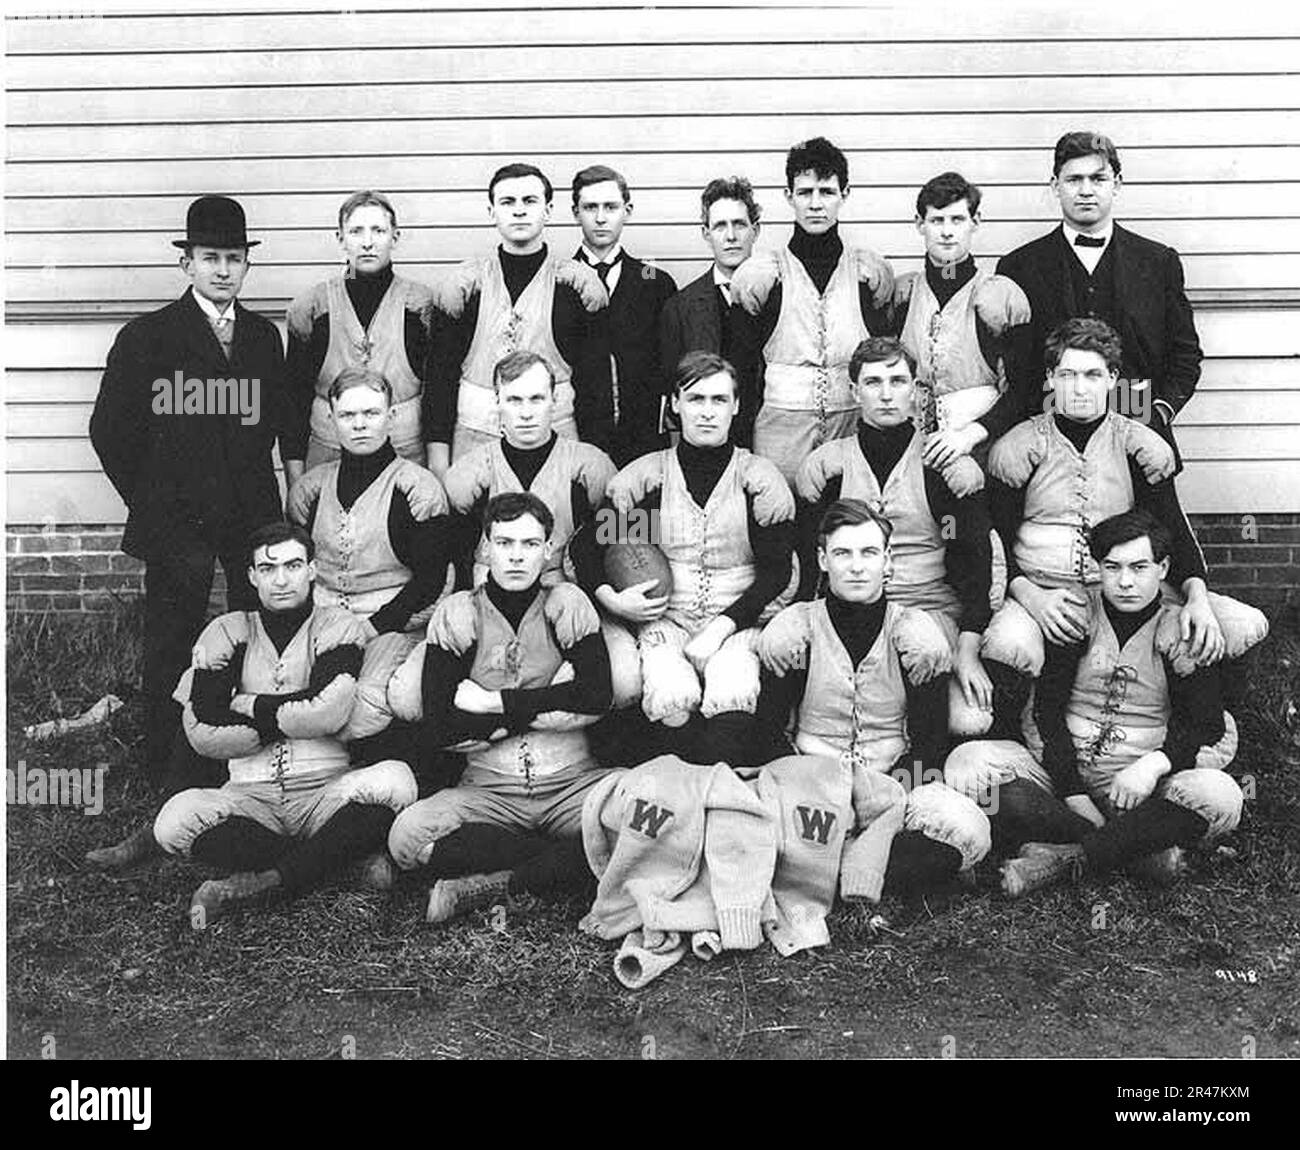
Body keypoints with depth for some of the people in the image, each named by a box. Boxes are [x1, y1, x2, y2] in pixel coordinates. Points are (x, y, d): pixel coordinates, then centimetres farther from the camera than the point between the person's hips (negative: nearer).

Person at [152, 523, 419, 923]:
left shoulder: (339, 625, 6)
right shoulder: (227, 632, 11)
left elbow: (329, 713, -11)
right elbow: (202, 732, -2)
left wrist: (245, 706, 0)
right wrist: (290, 717, -4)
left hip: (327, 791, -1)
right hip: (250, 797, 1)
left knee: (393, 781, -31)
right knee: (177, 818, -28)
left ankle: (259, 883, -23)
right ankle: (348, 865, -20)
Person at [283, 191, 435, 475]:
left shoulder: (422, 302, 1)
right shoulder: (309, 307, 2)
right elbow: (295, 397, 5)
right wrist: (295, 480, 0)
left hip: (406, 453, 0)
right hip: (327, 457, 1)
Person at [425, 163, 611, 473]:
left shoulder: (577, 282, 1)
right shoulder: (463, 283, 5)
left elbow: (595, 378, 1)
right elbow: (440, 372, 5)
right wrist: (438, 454, -1)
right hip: (473, 436, 1)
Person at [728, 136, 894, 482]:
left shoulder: (870, 271, 6)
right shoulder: (760, 274, 1)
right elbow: (741, 370, 1)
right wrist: (740, 451, -5)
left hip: (855, 427, 2)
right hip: (780, 426, -1)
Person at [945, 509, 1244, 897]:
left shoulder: (1180, 631, 2)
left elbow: (1207, 725, -3)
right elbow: (1048, 709, -5)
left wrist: (1154, 764, -23)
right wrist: (1073, 795, -16)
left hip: (1139, 786, -1)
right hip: (1059, 771, 1)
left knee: (1220, 795, -30)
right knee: (968, 764, -25)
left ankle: (1063, 855, -29)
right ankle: (1139, 846, -26)